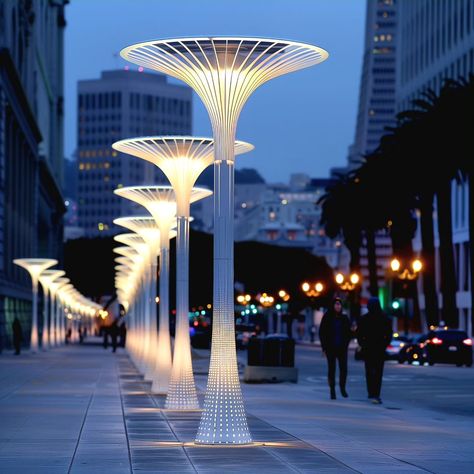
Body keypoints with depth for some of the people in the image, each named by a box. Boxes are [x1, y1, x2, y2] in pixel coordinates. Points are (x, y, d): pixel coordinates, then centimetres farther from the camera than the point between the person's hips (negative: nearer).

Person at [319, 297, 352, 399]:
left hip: (342, 348, 1)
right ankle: (332, 391, 9)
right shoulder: (327, 317, 0)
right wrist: (324, 347, -4)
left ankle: (342, 387, 12)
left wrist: (346, 344, 0)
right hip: (330, 348, -1)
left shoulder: (344, 318, 6)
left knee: (344, 369, -8)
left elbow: (349, 332, 11)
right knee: (331, 369, 2)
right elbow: (322, 332, 2)